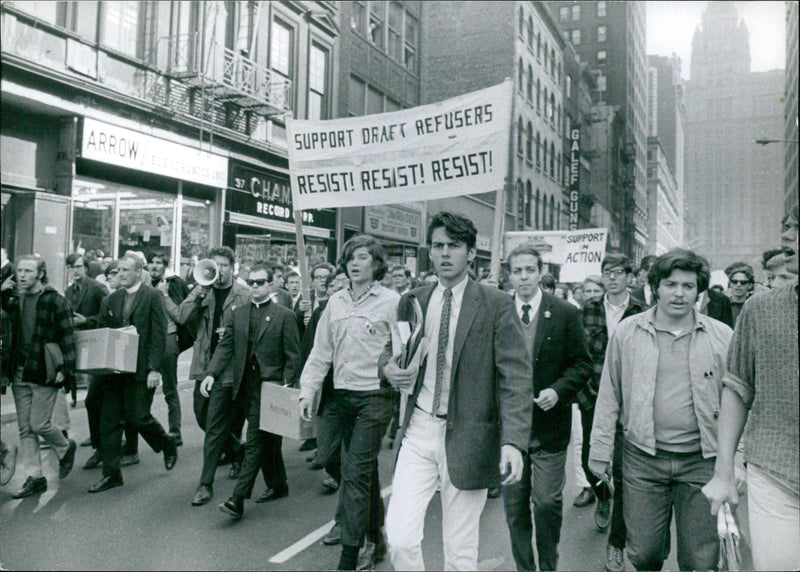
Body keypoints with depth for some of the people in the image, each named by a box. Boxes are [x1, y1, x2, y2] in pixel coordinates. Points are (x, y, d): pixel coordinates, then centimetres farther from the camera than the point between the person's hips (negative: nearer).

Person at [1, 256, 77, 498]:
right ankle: (34, 478, 18)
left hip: (44, 372, -6)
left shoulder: (56, 301, -7)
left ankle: (65, 448, 26)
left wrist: (66, 369, -14)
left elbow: (67, 337, -8)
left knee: (39, 424, -4)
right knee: (25, 428, 8)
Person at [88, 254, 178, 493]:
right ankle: (111, 473, 15)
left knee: (137, 417, -3)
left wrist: (154, 368, -14)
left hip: (140, 369, -6)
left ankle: (167, 443, 26)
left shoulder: (152, 296, -6)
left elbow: (159, 334, -10)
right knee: (108, 420, 5)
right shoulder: (111, 299, 11)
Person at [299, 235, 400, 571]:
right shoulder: (336, 302, 9)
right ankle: (376, 542, 32)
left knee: (356, 474, -7)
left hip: (376, 396, -5)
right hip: (343, 396, 5)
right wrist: (307, 391, 3)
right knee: (365, 471, 16)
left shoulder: (391, 301, -5)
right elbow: (321, 352, 10)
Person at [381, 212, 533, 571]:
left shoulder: (496, 304, -4)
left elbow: (515, 376, -8)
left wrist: (513, 441, -19)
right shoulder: (412, 302, 8)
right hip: (418, 433, 3)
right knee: (400, 539, -4)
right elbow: (391, 353, 21)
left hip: (467, 438, -3)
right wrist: (390, 368, -4)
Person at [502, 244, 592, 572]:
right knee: (514, 505, 10)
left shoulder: (566, 314, -1)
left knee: (548, 503, 2)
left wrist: (558, 390, -14)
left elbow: (582, 364, 1)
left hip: (549, 424, -2)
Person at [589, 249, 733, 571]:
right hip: (642, 459, 0)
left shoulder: (722, 337, 2)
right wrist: (600, 451, 4)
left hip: (701, 460, 1)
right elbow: (609, 396, 5)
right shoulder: (627, 332, 1)